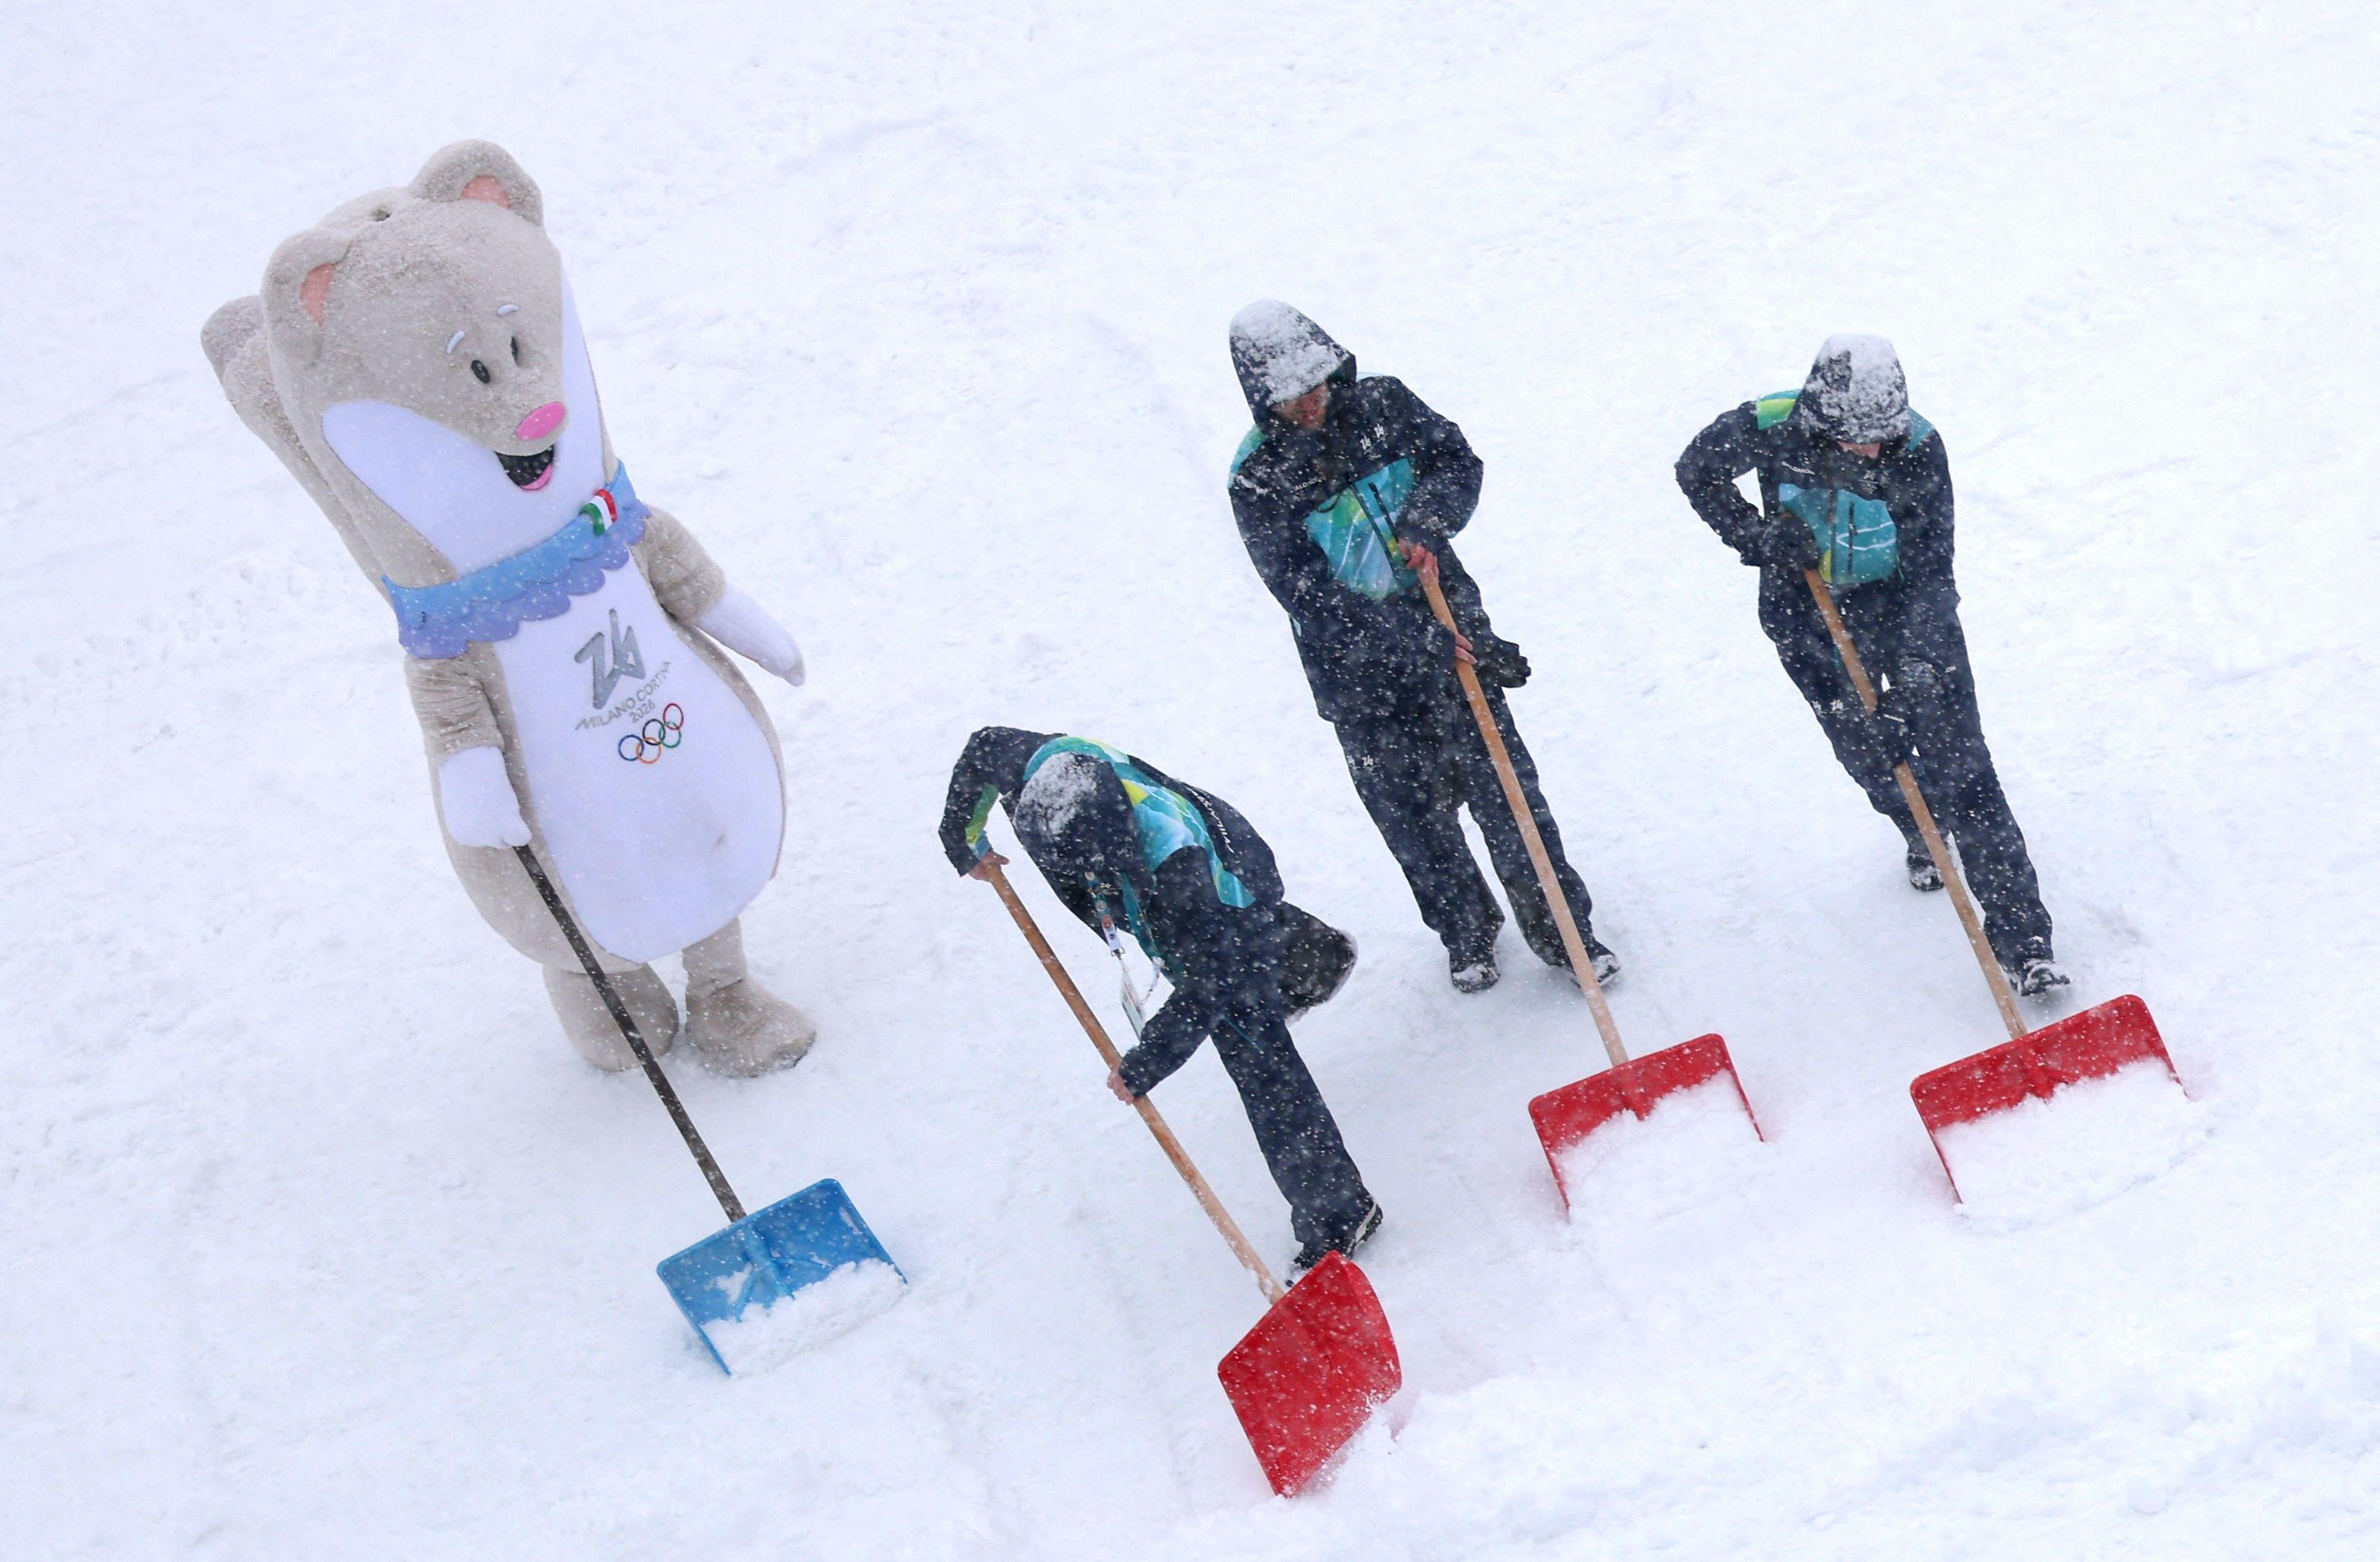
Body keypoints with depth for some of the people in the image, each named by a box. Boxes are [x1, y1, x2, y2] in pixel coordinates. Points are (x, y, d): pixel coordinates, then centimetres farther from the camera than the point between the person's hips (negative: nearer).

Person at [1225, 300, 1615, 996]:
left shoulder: (1382, 405, -4)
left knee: (1504, 788, 3)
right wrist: (1431, 648, -27)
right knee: (1417, 818, 9)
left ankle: (1561, 925, 18)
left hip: (1449, 624, 2)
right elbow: (1315, 600, -22)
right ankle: (1467, 934, 32)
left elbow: (1458, 462, 3)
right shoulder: (1258, 481, -17)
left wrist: (1424, 517, -21)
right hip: (1362, 675, -2)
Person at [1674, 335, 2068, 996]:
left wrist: (1916, 658, -31)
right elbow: (1697, 472, -2)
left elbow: (1929, 568, -21)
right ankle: (1923, 838, 45)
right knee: (1868, 756, 8)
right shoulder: (1769, 430, -23)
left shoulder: (1918, 449, -24)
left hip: (1908, 607, -1)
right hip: (1810, 611, 2)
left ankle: (2022, 937, -3)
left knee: (1959, 768, -7)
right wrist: (1756, 537, -16)